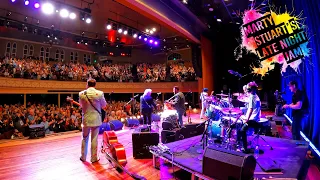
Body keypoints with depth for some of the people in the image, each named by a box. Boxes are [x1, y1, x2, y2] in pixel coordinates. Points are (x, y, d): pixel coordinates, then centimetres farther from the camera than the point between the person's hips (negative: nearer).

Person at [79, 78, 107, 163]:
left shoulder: (81, 94, -6)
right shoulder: (100, 93, -14)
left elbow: (81, 105, 8)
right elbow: (104, 105, -1)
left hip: (86, 119, 2)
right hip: (96, 119, -2)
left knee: (85, 138, 18)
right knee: (94, 139, 8)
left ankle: (83, 157, 29)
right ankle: (94, 158, 17)